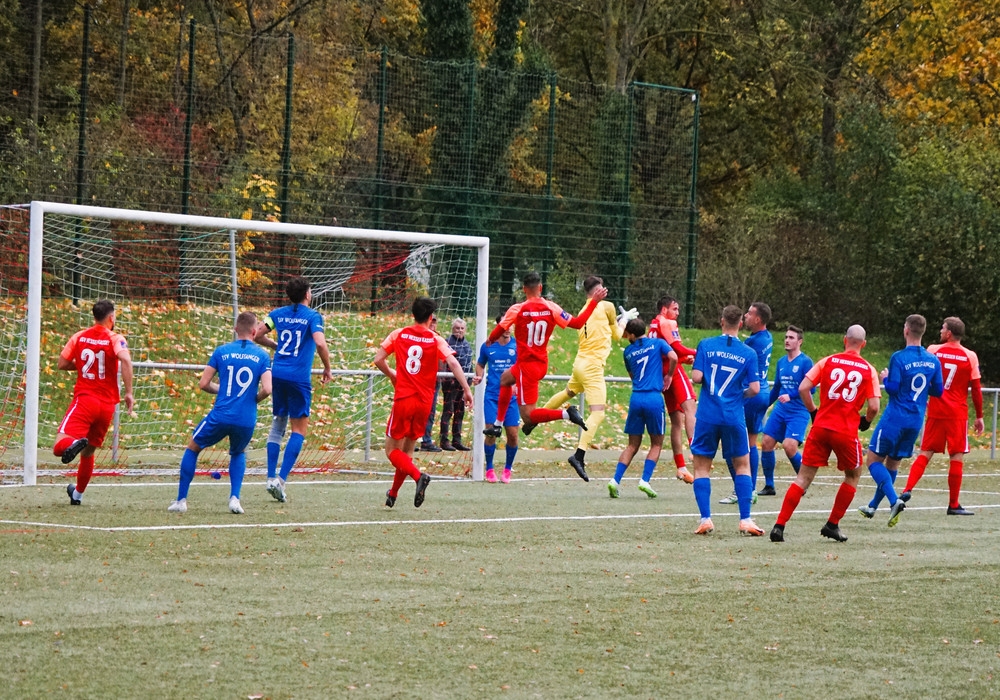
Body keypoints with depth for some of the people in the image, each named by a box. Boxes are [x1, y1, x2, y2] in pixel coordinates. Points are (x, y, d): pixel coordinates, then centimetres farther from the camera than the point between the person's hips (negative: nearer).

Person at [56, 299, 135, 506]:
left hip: (84, 399, -1)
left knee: (59, 447, -15)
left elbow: (61, 364, 6)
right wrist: (129, 392, -18)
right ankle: (78, 494, 35)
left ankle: (73, 443, -49)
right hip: (107, 404, 1)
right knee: (88, 452, 22)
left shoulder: (79, 337, 5)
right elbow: (125, 359, -23)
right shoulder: (115, 339, -3)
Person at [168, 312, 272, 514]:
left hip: (221, 416, -1)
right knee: (238, 453, 32)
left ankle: (181, 500, 18)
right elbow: (267, 389, -9)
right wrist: (254, 399, 12)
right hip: (247, 420, 1)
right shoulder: (262, 356, 1)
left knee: (192, 448, 22)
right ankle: (234, 498, 13)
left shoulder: (221, 351, 2)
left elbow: (203, 384, 1)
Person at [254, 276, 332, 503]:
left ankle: (271, 477, 9)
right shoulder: (313, 316, -5)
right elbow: (320, 343, -18)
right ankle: (281, 478, -10)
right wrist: (327, 369, -5)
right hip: (299, 377, -5)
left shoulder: (278, 314, 9)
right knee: (299, 429, 2)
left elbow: (257, 336, 10)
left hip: (277, 373, 5)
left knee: (278, 424, 16)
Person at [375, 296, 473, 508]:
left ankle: (418, 476, -23)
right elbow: (453, 364, -12)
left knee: (392, 450, 3)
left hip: (403, 399, -2)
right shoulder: (436, 340, 0)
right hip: (424, 401, 2)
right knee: (407, 450, 16)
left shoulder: (398, 334, 2)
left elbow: (379, 360, 1)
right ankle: (393, 494, 23)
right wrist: (466, 390, -10)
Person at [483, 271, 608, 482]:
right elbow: (577, 323, -8)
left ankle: (566, 414, -28)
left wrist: (490, 340, 19)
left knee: (528, 416, -5)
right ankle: (497, 425, 36)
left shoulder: (517, 310, -15)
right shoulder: (551, 308, -7)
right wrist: (593, 302, 1)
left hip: (527, 365, -7)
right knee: (505, 379, 32)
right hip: (542, 363, 7)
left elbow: (498, 331, -5)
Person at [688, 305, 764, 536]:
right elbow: (754, 388, -4)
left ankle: (706, 519, -2)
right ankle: (745, 520, 5)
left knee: (701, 467, 9)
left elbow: (696, 377, -9)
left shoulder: (706, 345, -3)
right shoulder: (748, 354, -2)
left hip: (707, 416, 0)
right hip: (734, 417, 1)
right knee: (742, 466, 14)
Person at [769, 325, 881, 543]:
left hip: (821, 427, 1)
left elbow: (803, 389, -3)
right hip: (846, 431, -1)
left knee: (804, 477, 4)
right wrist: (866, 421, 16)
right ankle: (832, 525, 18)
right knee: (853, 475, 22)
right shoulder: (868, 370, 1)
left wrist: (813, 412, 12)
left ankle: (779, 526, -6)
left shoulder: (828, 361, 3)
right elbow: (873, 406, -5)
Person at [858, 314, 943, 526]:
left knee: (873, 460, 1)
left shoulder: (899, 357, -14)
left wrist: (885, 378, 3)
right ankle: (873, 506, 28)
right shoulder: (933, 360, 3)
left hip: (895, 418, -6)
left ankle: (894, 500, -18)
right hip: (916, 420, 6)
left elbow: (892, 388, -17)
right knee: (892, 463, 18)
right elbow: (937, 391, 9)